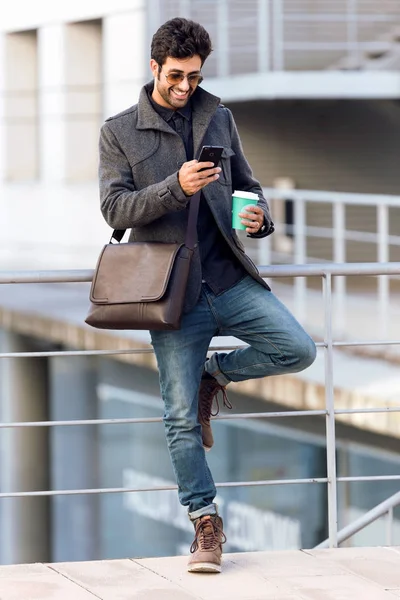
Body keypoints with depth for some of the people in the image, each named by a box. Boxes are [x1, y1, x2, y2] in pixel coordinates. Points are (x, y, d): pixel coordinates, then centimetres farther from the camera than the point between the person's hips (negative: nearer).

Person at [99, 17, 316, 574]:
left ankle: (215, 373, 11)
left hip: (230, 277, 3)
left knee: (297, 349, -17)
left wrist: (258, 215, -4)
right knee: (181, 419, -2)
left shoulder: (219, 118, 12)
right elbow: (115, 208, -6)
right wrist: (176, 187, -22)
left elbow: (247, 184, 20)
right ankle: (206, 523, 12)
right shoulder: (119, 132, 2)